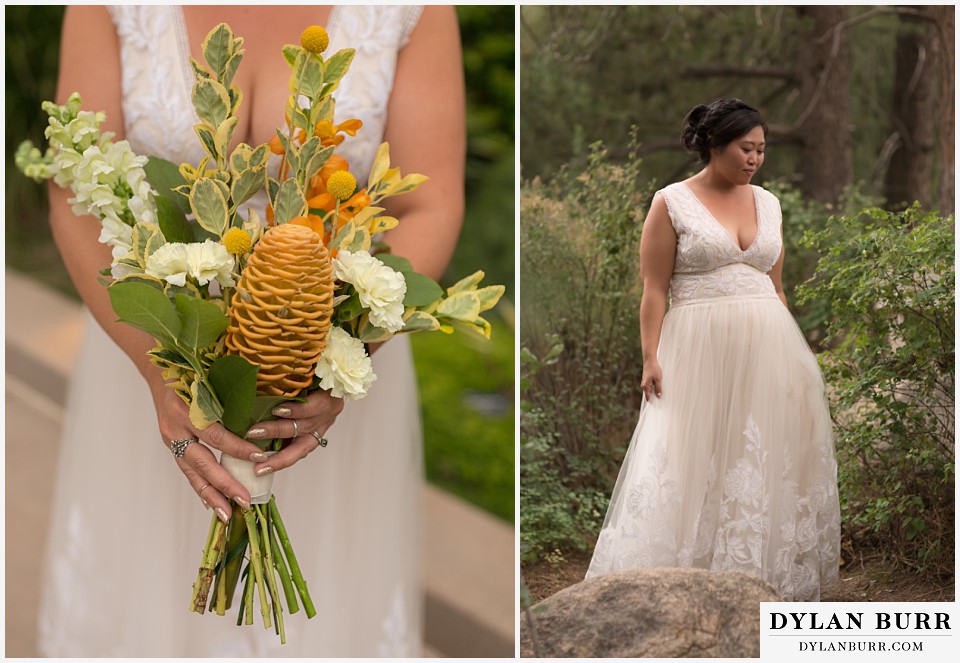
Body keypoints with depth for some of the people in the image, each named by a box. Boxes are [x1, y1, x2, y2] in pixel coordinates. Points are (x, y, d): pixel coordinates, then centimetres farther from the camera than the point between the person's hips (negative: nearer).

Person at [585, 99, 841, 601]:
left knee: (769, 459, 6)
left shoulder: (767, 203, 12)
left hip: (768, 347, 5)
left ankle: (767, 574, 16)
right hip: (701, 350, -5)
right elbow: (654, 290, -5)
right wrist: (651, 358, -14)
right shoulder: (672, 203, -2)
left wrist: (788, 350, 14)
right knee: (696, 463, -3)